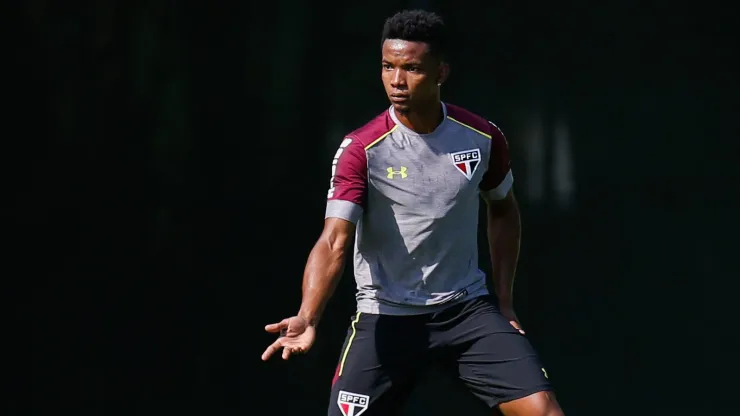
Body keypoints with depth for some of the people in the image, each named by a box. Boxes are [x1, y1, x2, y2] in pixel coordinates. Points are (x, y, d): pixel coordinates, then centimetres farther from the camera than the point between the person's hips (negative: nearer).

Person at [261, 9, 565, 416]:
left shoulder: (483, 138, -3)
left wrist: (503, 300, 12)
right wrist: (307, 317, -39)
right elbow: (334, 243, -22)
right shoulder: (361, 149, -13)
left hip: (468, 309, 2)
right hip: (385, 318, -2)